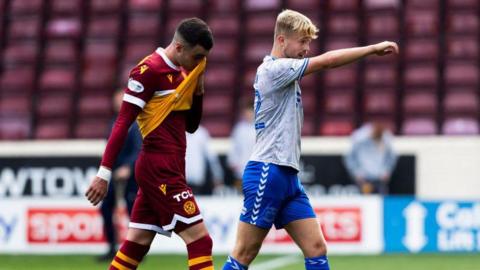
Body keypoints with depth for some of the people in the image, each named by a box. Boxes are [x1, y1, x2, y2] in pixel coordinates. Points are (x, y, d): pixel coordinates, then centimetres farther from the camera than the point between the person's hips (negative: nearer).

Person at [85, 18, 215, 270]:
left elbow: (191, 126, 19)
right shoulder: (149, 70, -12)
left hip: (169, 169, 9)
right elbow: (123, 122, -14)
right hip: (159, 168, -9)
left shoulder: (181, 72, 14)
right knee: (199, 238, -10)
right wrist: (104, 172, -17)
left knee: (137, 244, 8)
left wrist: (198, 90, 4)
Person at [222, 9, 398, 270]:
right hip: (267, 173, -9)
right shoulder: (273, 69, -11)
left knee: (316, 248, 1)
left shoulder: (282, 73, 18)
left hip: (288, 177, 9)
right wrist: (373, 49, -11)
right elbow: (325, 61, -16)